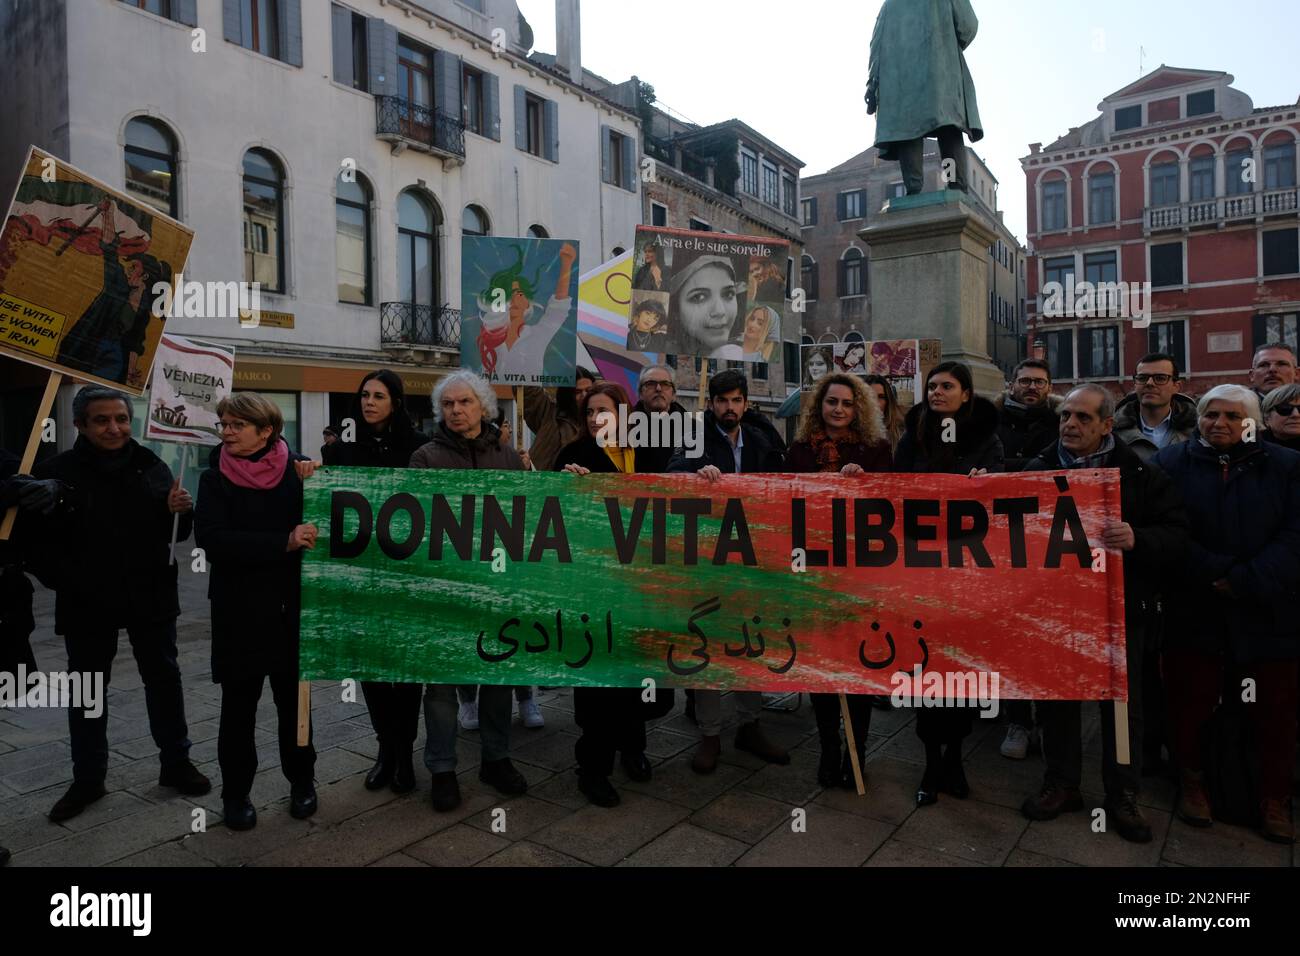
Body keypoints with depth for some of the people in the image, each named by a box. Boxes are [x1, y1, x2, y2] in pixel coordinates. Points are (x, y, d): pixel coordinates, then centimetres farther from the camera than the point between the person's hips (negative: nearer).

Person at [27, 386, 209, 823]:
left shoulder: (152, 467, 0)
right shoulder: (56, 473, -7)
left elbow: (175, 533, 4)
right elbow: (37, 539, -7)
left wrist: (180, 511, -17)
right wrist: (68, 582, -16)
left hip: (150, 599, 2)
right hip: (87, 604, -1)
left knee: (164, 679, 12)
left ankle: (176, 763, 28)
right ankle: (87, 779, 29)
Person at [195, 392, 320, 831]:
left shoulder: (298, 470, -1)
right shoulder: (215, 479, -2)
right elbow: (212, 539, -16)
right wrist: (284, 542, -24)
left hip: (292, 606, 0)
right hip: (239, 608, 0)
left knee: (293, 699, 11)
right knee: (238, 704, 8)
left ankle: (302, 781, 27)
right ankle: (236, 793, 23)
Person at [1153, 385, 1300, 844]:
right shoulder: (1171, 462, 2)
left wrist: (1245, 582, -18)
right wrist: (1217, 573, -17)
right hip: (1193, 613, -1)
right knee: (1188, 704, 7)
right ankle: (1191, 780, 30)